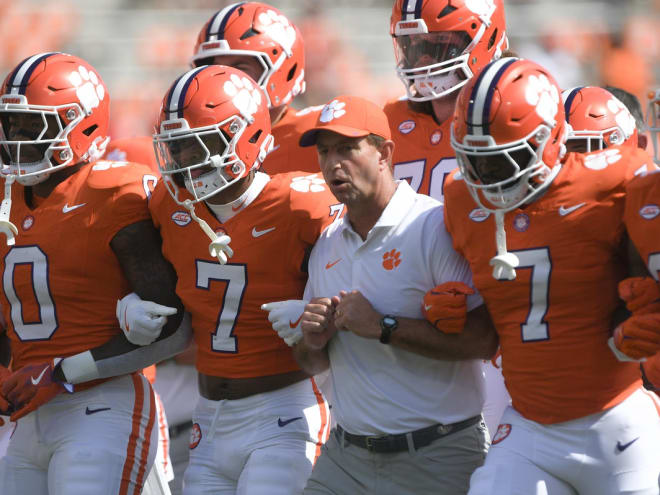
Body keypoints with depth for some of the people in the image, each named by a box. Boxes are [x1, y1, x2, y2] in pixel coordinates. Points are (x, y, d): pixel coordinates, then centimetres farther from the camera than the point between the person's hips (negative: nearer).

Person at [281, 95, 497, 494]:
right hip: (346, 457, 6)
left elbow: (485, 339, -22)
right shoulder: (327, 246, 12)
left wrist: (383, 327, -21)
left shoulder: (436, 228, -12)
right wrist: (313, 341, -3)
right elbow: (312, 364, 21)